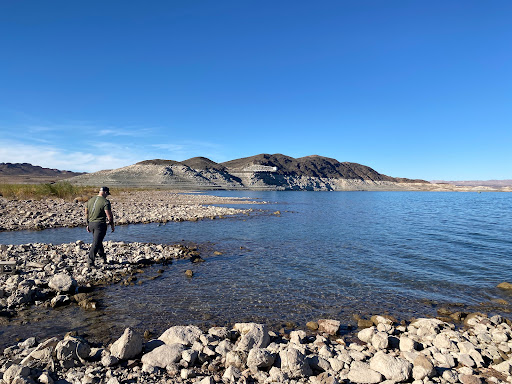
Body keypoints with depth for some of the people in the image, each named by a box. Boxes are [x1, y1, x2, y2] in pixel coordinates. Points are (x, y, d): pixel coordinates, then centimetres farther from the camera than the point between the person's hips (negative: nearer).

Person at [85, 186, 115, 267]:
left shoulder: (90, 200, 11)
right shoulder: (105, 202, -13)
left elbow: (86, 213, 16)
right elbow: (109, 215, -15)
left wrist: (88, 224, 23)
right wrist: (112, 224, -2)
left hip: (91, 224, 8)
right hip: (100, 224, -8)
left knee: (98, 241, 21)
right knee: (96, 243, -4)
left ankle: (104, 258, 36)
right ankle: (90, 262, -5)